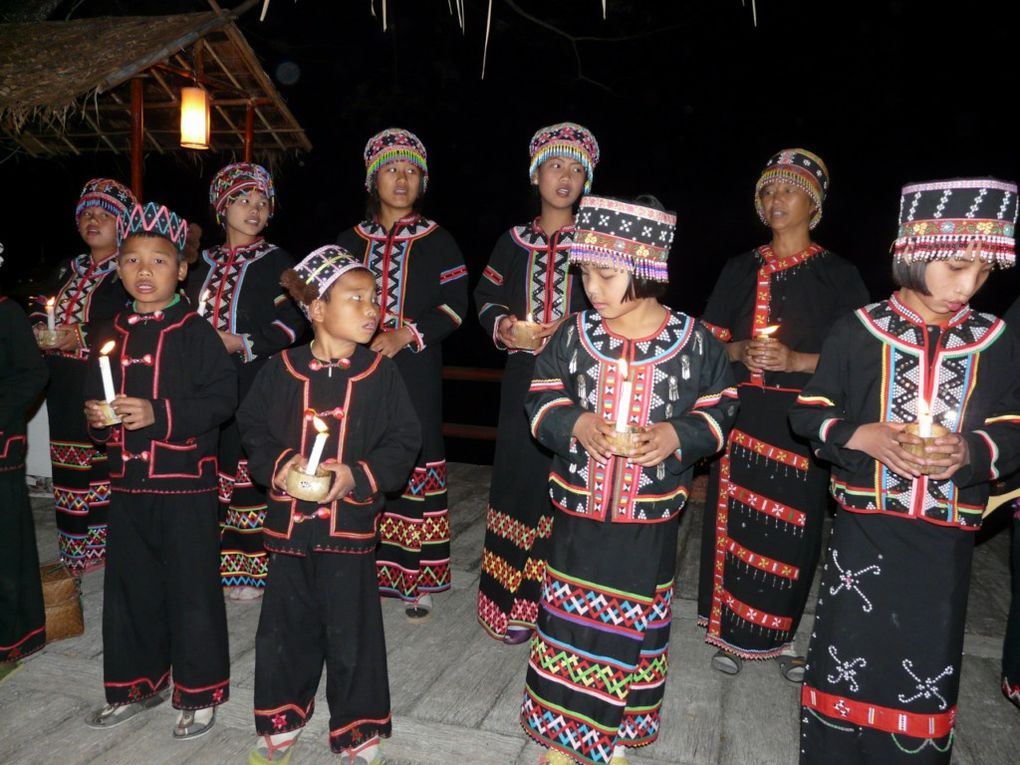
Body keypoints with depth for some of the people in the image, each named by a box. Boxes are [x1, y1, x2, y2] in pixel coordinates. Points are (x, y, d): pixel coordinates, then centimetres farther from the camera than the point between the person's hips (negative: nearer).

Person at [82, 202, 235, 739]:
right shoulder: (112, 335, 9)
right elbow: (93, 395, 17)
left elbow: (223, 397, -15)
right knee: (130, 587, 16)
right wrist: (95, 415, -4)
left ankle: (199, 695, 20)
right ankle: (138, 685, 35)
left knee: (191, 589, 3)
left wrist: (159, 413, -22)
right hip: (128, 480, 6)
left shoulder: (195, 331, -8)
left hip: (185, 480, -6)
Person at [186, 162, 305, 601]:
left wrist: (241, 343, -14)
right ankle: (216, 560, 20)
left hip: (256, 387, -5)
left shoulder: (276, 263, 1)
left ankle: (253, 568, 4)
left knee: (252, 471, -6)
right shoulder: (205, 264, 17)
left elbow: (293, 323, -7)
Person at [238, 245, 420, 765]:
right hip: (289, 522, 2)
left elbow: (403, 442, -4)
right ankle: (281, 722, 37)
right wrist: (279, 466, -12)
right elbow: (253, 429, 5)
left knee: (351, 634, 7)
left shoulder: (380, 373, -4)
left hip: (351, 524, -1)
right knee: (284, 628, 15)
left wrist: (357, 475, -16)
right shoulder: (281, 371, -2)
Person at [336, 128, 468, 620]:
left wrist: (406, 335, -14)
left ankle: (416, 579, 6)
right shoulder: (351, 240, 14)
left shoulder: (437, 241, 6)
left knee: (414, 465, -4)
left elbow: (455, 306, -1)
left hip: (414, 372, -2)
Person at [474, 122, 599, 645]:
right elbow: (486, 298, 14)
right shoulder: (514, 241, 12)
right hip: (523, 377, 2)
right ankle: (516, 602, 13)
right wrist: (501, 327, -7)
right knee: (519, 473, 2)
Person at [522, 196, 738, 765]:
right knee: (568, 620, 12)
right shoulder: (575, 334, -4)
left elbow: (721, 408, 1)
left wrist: (678, 435, -18)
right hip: (578, 511, 1)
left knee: (635, 628, 14)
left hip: (650, 520, -1)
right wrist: (575, 423, -19)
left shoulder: (694, 343, -8)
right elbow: (541, 401, 2)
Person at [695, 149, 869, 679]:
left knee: (793, 525, -1)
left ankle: (781, 634, 19)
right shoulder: (741, 270, 11)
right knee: (736, 518, 2)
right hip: (742, 414, 2)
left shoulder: (838, 275, 3)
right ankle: (732, 631, 17)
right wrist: (741, 352, -11)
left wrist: (796, 360, -16)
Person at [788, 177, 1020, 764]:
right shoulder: (858, 331, -3)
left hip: (945, 539, 2)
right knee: (847, 658, 8)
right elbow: (808, 413, 0)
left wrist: (971, 449, -15)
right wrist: (863, 436, -17)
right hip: (864, 529, -1)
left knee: (928, 668, 11)